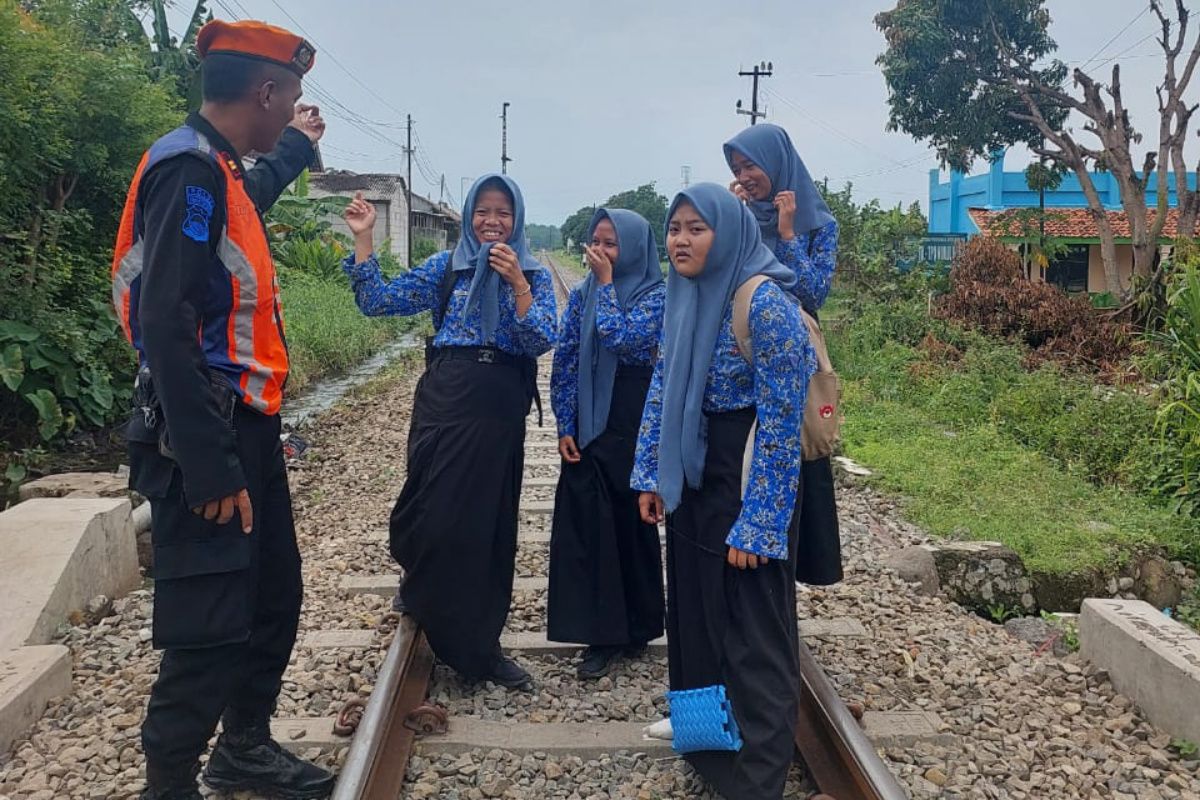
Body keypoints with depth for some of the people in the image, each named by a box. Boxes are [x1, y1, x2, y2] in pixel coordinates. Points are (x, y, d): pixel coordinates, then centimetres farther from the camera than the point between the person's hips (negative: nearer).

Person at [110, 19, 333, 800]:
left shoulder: (216, 169, 12)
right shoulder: (188, 169, -17)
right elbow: (166, 328, -25)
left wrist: (297, 146, 47)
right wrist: (209, 469, -26)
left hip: (248, 429, 10)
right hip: (209, 442, -10)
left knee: (275, 596, 19)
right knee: (209, 628, -1)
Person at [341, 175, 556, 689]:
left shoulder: (534, 274, 7)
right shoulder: (446, 266, 8)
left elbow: (542, 341, -8)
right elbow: (377, 301, 4)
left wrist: (517, 284, -20)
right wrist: (363, 239, -3)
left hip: (501, 408, 1)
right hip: (444, 398, 0)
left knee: (490, 521, 7)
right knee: (436, 513, -3)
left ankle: (479, 645, 23)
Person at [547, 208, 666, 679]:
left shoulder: (656, 296, -6)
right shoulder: (582, 295, 7)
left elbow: (624, 340, -23)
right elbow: (564, 361, 5)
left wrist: (606, 283, -13)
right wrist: (565, 427, -1)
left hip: (634, 425, -4)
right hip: (586, 427, 4)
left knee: (631, 521, 6)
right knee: (587, 525, 2)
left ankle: (636, 627, 22)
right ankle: (602, 634, 12)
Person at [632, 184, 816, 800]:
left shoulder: (765, 304, -20)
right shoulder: (685, 297, 4)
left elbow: (780, 423, -20)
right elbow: (661, 391, 12)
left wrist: (755, 522, -21)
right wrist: (650, 475, 8)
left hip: (748, 480, -8)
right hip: (691, 477, 8)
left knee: (751, 630, 3)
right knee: (694, 613, 19)